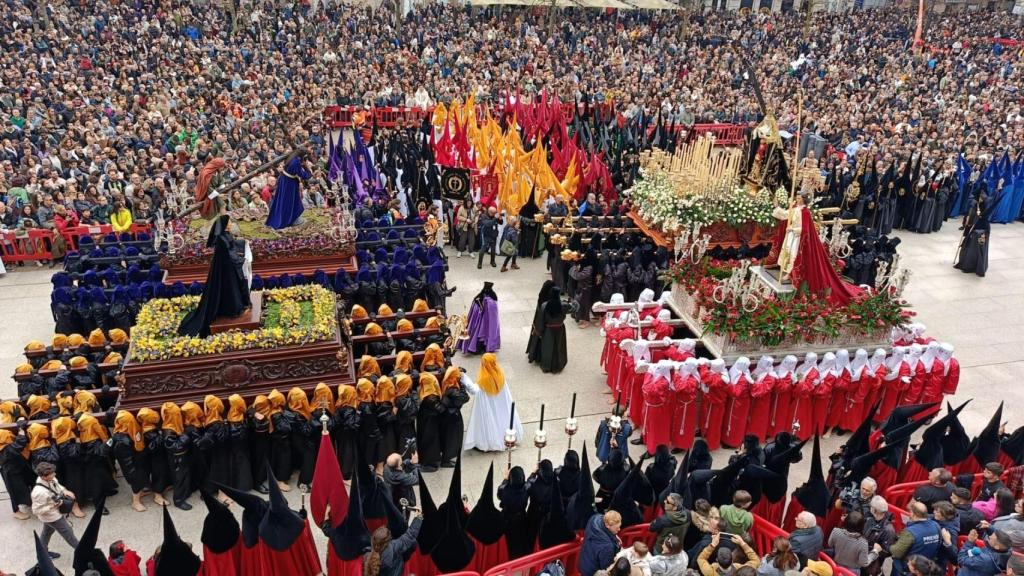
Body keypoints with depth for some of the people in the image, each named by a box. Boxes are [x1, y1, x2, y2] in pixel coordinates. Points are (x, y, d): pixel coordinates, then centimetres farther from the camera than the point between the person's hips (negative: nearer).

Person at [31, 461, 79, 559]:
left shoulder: (50, 479, -18)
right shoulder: (39, 492, -40)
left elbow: (57, 485, 5)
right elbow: (36, 510, -28)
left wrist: (64, 491, -11)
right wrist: (52, 506, -30)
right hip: (52, 516, -8)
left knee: (47, 532, 30)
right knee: (68, 533, 12)